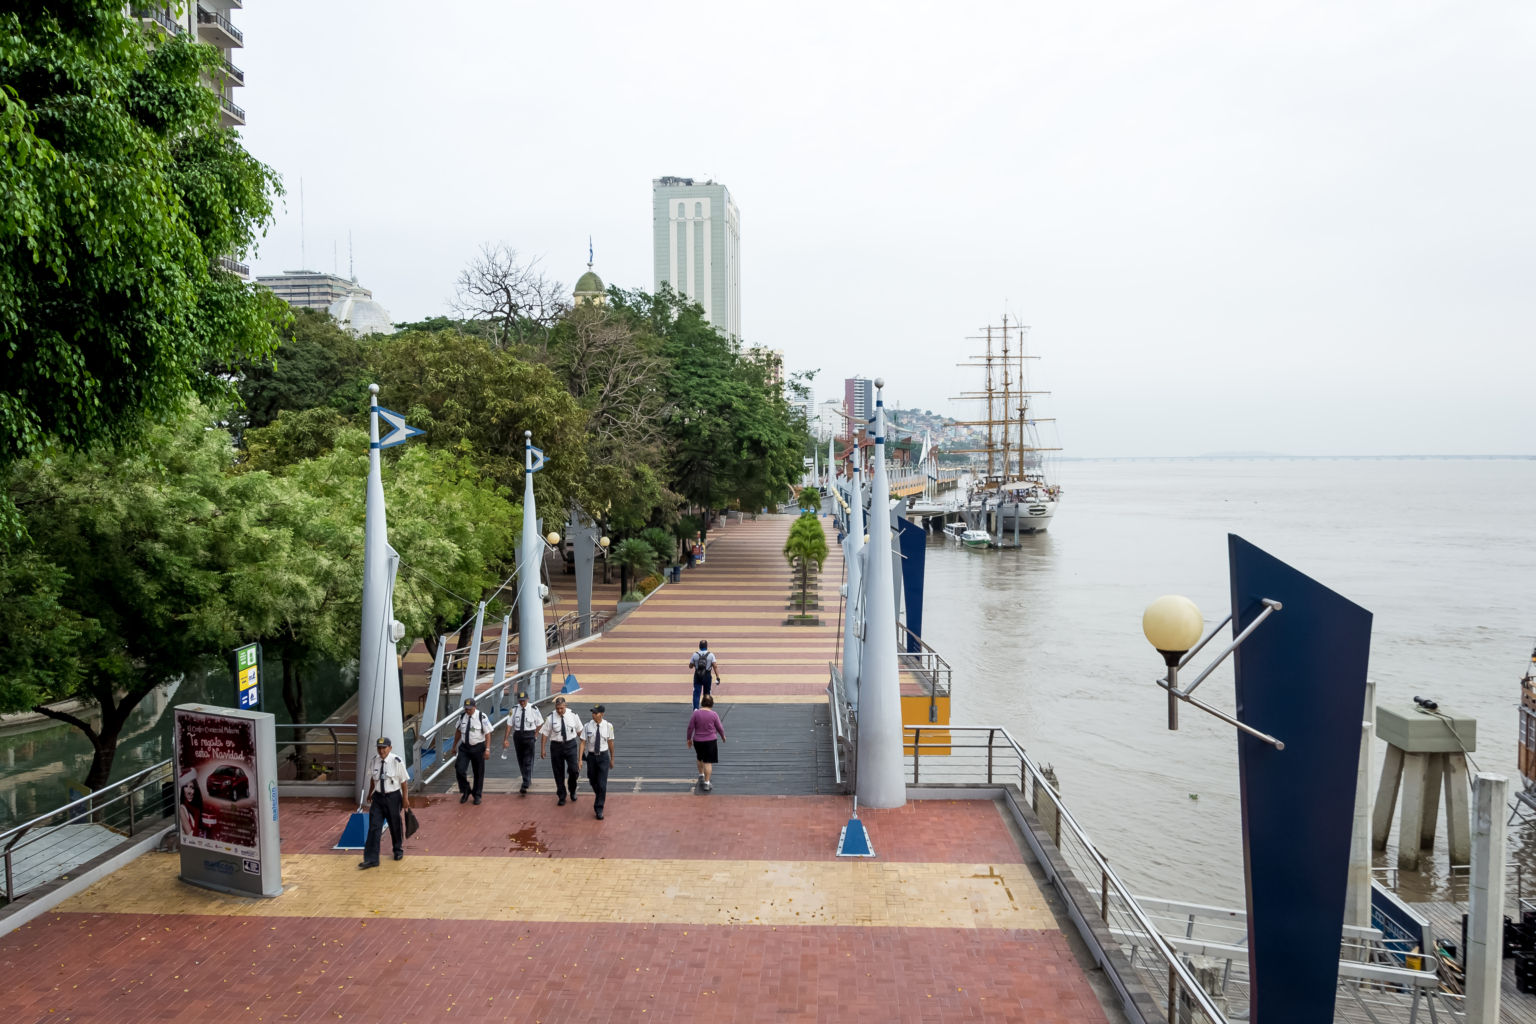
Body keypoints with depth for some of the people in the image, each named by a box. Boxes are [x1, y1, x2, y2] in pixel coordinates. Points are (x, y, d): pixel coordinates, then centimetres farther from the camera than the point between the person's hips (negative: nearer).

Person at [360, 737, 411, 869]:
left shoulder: (397, 761, -20)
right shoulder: (373, 761, -5)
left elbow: (404, 781, -11)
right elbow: (372, 778, 11)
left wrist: (405, 798, -7)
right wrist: (370, 793, 20)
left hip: (393, 797, -3)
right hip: (378, 797, 3)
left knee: (395, 825, 15)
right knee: (374, 827, -2)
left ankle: (398, 850, 39)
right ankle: (371, 859, 3)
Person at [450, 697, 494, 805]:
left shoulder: (482, 717, -16)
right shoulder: (462, 716, -2)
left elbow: (487, 733, -12)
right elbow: (458, 731, 11)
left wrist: (487, 749, -15)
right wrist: (454, 746, 15)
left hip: (478, 748, -3)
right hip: (464, 747, 3)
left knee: (478, 772, 8)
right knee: (459, 770, -9)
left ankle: (477, 795, 27)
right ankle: (465, 791, 15)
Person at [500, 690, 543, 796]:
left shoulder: (533, 709, -12)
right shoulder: (514, 709, -4)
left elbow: (539, 723, 1)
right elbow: (510, 724, 1)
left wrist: (535, 734, 0)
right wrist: (506, 739, 1)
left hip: (529, 736, -4)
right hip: (518, 735, 4)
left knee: (528, 761, -7)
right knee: (520, 759, 15)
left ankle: (524, 787, -10)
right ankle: (528, 780, 36)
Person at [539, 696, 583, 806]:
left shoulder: (573, 715, -6)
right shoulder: (550, 718, -9)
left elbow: (579, 731, 6)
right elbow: (545, 733, -3)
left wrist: (583, 743, 10)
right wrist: (542, 749, -5)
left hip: (571, 745, 0)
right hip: (556, 746, 0)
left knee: (574, 770, -10)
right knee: (559, 773, 9)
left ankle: (572, 790, 21)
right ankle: (562, 797, 26)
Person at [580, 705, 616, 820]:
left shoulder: (608, 726, -9)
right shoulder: (587, 726, -8)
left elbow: (610, 742, 1)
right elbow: (583, 743, -6)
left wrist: (612, 759, 9)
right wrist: (580, 759, -11)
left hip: (603, 756, -2)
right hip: (591, 756, 2)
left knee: (602, 784, -8)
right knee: (593, 782, 16)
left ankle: (599, 809, 1)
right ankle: (600, 798, 47)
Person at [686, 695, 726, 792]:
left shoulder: (696, 713, -9)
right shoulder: (713, 714, -12)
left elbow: (690, 727, -5)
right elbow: (719, 728, -1)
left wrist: (689, 739, 9)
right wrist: (723, 736, 18)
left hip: (697, 741, 2)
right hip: (710, 741, -2)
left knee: (700, 758, 28)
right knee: (708, 762, 3)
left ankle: (701, 775, 38)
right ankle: (706, 783, 3)